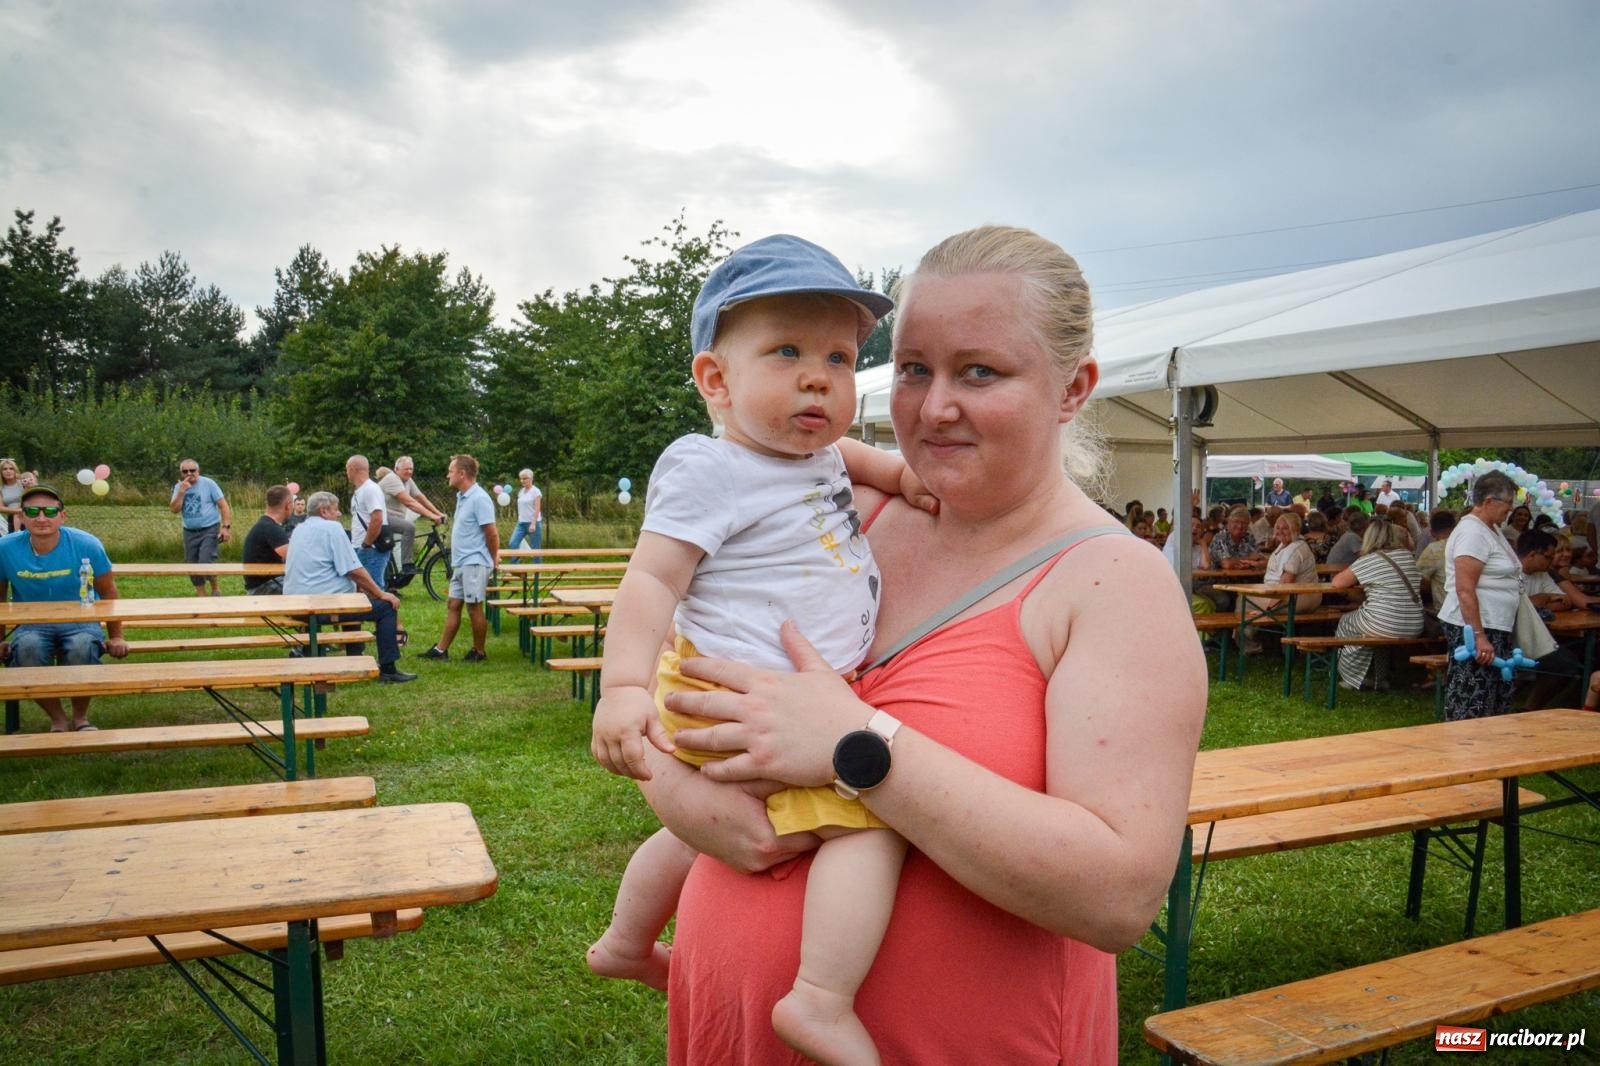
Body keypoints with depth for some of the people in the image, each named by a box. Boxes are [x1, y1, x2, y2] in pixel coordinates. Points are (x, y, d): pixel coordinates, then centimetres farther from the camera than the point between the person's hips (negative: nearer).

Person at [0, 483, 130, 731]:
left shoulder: (86, 545, -13)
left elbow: (108, 591, 0)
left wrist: (115, 637, 5)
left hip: (80, 621, -1)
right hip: (32, 626, 1)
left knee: (82, 646, -35)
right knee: (27, 647, -34)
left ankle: (80, 717, -6)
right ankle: (58, 720, -11)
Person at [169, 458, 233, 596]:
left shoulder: (208, 483, -8)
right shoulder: (178, 487, 4)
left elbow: (223, 505, -9)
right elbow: (174, 510, -5)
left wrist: (226, 527, -16)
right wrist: (182, 492, -16)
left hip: (210, 529, -5)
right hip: (189, 532, 5)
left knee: (206, 562, -19)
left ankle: (215, 589, 6)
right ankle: (201, 597, 19)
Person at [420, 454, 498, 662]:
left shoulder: (479, 498, -17)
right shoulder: (462, 497, 13)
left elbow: (492, 533, -17)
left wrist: (492, 561, -5)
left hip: (474, 564, -9)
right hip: (460, 563, 9)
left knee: (474, 607, 0)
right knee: (453, 605, 11)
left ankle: (479, 652, 12)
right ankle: (441, 650, 17)